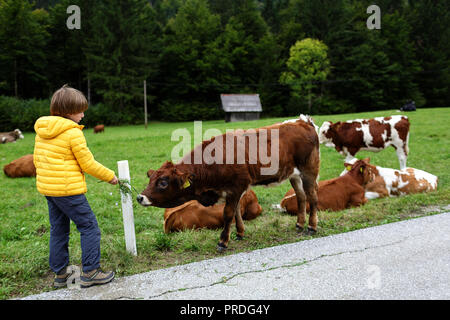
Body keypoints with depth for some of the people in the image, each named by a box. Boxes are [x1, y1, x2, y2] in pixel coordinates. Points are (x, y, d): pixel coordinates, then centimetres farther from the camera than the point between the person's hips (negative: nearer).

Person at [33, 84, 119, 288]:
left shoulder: (42, 130, 9)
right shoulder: (73, 132, -15)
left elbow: (36, 159, 16)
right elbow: (88, 165, -12)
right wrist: (110, 176, 1)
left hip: (46, 188, 9)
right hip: (68, 190, -9)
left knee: (58, 230, 17)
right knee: (89, 227, 2)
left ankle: (60, 274, 25)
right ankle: (90, 273, 6)